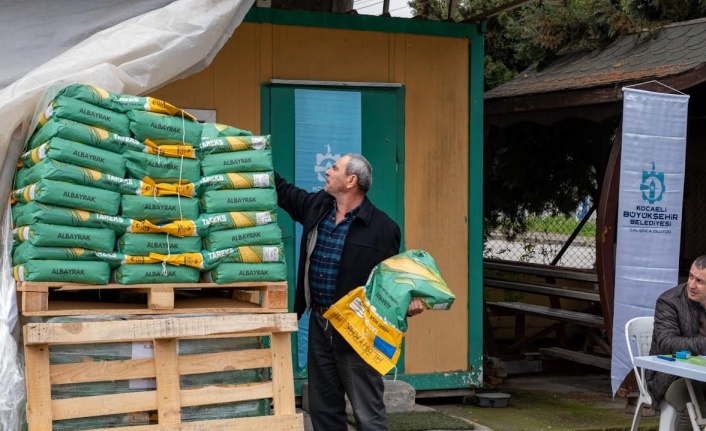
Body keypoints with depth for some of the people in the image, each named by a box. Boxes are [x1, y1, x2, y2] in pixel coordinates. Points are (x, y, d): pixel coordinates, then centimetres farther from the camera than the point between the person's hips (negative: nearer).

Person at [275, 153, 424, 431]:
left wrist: (408, 302, -23)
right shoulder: (316, 206, 6)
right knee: (323, 408, 15)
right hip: (319, 324, 7)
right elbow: (282, 190, 22)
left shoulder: (382, 227, -11)